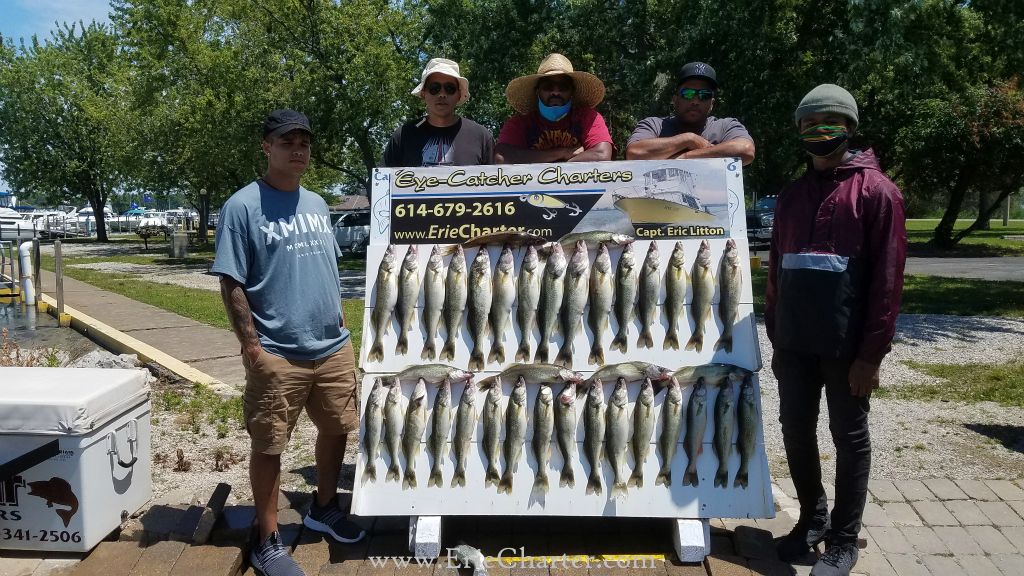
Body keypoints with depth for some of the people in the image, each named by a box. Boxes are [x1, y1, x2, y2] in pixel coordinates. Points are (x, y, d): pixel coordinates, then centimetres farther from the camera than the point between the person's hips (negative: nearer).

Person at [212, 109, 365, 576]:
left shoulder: (317, 205, 12)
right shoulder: (243, 206, -8)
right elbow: (231, 283, -11)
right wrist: (251, 346, -14)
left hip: (334, 348, 7)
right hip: (277, 355, -6)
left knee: (336, 429, 17)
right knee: (269, 446, 4)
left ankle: (324, 508, 39)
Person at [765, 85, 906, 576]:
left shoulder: (875, 190, -4)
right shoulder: (792, 194, 13)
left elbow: (887, 277, -9)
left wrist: (871, 352, -13)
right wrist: (775, 337, 11)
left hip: (846, 342, -5)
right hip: (795, 342, 5)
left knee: (849, 437, 6)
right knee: (795, 429, 11)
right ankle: (812, 518, 31)